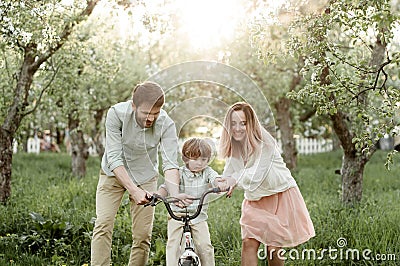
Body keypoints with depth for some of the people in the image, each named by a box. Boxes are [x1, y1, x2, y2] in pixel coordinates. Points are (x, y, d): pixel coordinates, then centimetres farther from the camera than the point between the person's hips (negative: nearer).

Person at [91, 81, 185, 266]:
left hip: (145, 178, 1)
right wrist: (134, 190, -38)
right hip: (113, 174, -1)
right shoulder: (117, 113, -27)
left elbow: (170, 164, -29)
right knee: (103, 225, -15)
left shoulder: (166, 124, -25)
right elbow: (114, 158, -29)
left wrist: (175, 197, -44)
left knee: (143, 235, -2)